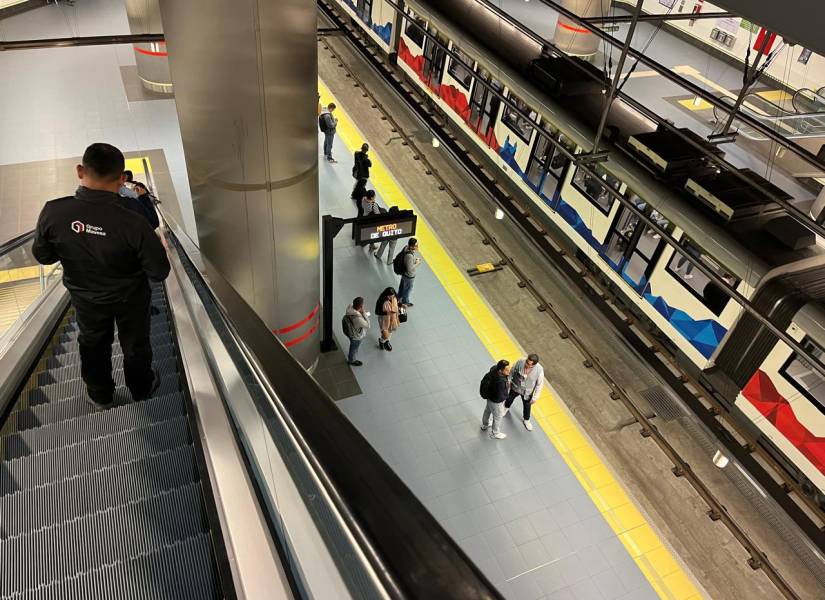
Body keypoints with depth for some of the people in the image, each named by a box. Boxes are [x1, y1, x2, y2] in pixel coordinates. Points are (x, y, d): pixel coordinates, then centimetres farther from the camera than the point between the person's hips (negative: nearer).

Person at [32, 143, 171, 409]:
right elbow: (159, 272, -24)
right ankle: (141, 388, 47)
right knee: (135, 344, 24)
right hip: (129, 299, -2)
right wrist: (158, 249, -4)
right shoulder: (133, 223, -35)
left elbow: (43, 255, -9)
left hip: (85, 298, 2)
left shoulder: (53, 212, -27)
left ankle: (100, 395, 48)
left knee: (93, 344, 28)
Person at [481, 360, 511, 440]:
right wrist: (505, 396, -12)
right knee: (498, 417, 21)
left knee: (488, 410, 34)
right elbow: (500, 397, -33)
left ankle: (484, 425, 62)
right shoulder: (500, 382, -44)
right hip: (495, 401, -8)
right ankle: (495, 434, 48)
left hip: (489, 396, 8)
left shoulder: (494, 368, -21)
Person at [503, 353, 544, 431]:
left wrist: (535, 398, -13)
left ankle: (526, 420, 55)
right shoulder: (520, 361, -32)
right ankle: (506, 407, 66)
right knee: (510, 398, 31)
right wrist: (509, 381, 3)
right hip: (515, 387, 1)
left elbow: (539, 384, -19)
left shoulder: (539, 370, -34)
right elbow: (512, 371, -11)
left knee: (527, 406, 24)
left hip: (527, 392, -1)